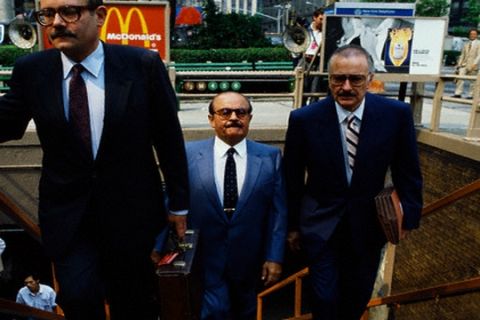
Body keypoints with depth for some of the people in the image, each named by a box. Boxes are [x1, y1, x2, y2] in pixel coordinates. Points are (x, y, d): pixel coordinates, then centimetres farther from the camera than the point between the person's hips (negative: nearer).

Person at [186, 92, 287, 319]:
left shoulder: (270, 157, -4)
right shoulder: (189, 154, -7)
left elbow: (278, 211, -3)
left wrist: (274, 256, -5)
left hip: (248, 259, 2)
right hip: (204, 258, -2)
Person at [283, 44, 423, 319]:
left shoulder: (397, 114, -13)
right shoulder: (304, 119, -15)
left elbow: (407, 172, 0)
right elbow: (292, 178, -5)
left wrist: (409, 216, 1)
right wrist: (292, 225, 2)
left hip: (369, 225, 2)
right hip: (321, 224, -1)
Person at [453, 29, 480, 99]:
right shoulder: (466, 44, 18)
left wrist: (474, 64, -19)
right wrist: (459, 64, 9)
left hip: (473, 66, -4)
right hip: (464, 64, 4)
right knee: (460, 78, -11)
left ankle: (470, 95, 4)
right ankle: (458, 93, -12)